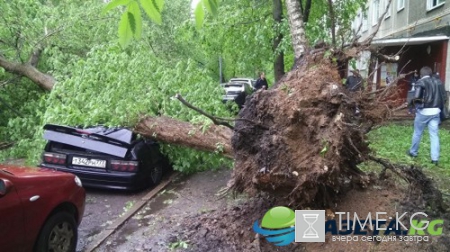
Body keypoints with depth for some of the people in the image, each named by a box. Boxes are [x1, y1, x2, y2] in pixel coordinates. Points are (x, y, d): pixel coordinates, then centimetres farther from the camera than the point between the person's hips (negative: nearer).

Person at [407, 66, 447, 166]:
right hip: (435, 112, 4)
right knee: (434, 135, 5)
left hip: (423, 111, -4)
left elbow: (416, 97, -20)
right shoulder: (438, 82, 8)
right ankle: (435, 158, 3)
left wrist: (413, 101, 1)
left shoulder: (421, 82, -9)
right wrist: (438, 105, 17)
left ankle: (413, 152, 27)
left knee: (417, 133, 12)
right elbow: (444, 98, 7)